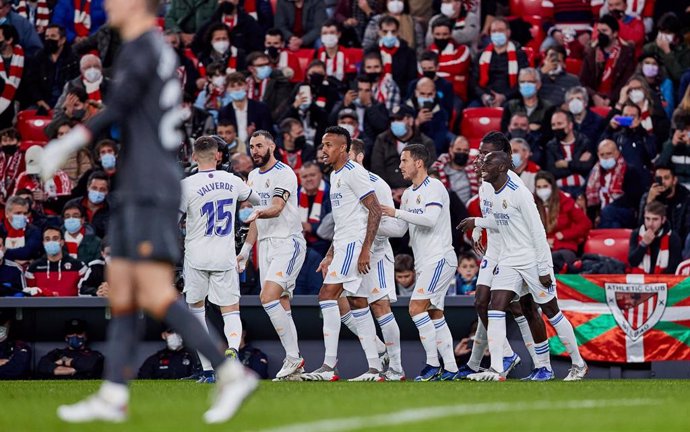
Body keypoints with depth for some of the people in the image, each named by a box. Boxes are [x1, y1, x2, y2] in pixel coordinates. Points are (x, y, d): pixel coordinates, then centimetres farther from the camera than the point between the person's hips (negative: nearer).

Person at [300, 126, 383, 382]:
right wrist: (330, 256, 24)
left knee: (327, 296, -15)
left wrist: (366, 250, -22)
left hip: (355, 244, -10)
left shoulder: (354, 173, -11)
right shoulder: (335, 176, 20)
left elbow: (375, 211, -17)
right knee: (358, 303, 8)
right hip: (343, 245, 10)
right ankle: (375, 368, 9)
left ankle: (329, 365, -17)